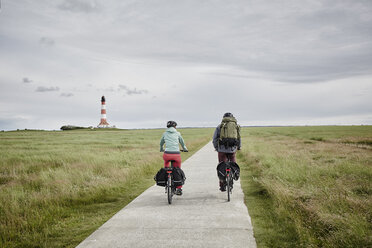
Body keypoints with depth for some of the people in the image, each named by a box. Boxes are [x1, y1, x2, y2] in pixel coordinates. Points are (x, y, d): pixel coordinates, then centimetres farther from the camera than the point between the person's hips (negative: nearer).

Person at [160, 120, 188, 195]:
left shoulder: (165, 134, 12)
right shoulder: (177, 133, 10)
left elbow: (161, 143, 27)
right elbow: (182, 143, 21)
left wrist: (161, 149, 48)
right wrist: (185, 149, 41)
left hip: (167, 154, 1)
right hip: (176, 154, -1)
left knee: (166, 161, 37)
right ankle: (179, 189, 14)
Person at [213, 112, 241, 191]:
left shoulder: (220, 126, 7)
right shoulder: (236, 126, 12)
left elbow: (214, 139, 4)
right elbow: (239, 138, 19)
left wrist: (216, 148, 18)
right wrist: (239, 147, 35)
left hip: (222, 149, -1)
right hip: (232, 149, 1)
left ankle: (222, 185, 10)